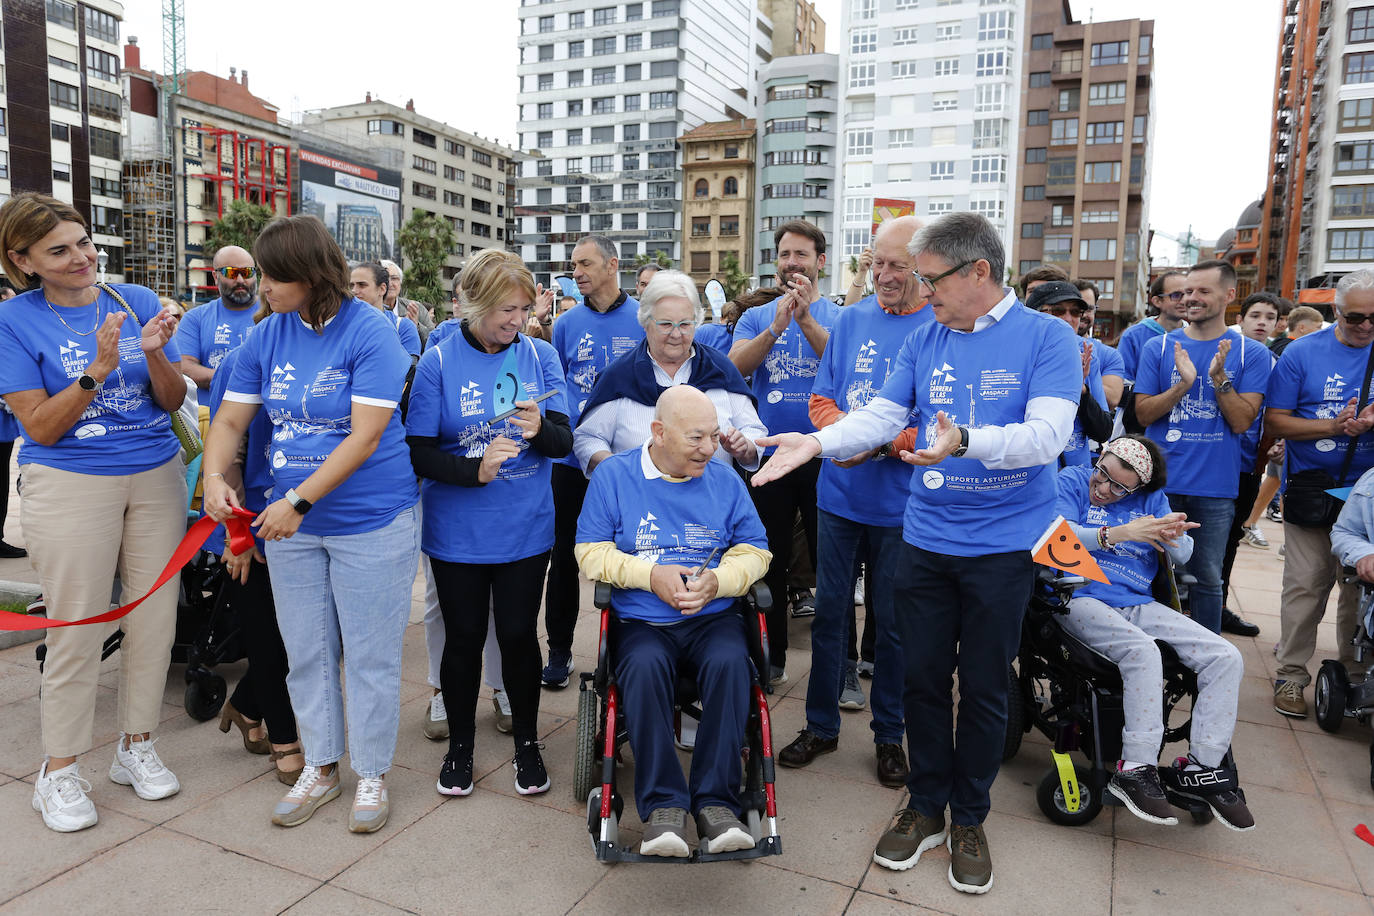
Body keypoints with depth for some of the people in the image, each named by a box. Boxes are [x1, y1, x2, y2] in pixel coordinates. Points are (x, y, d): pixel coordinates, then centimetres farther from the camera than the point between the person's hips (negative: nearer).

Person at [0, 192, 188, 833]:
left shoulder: (137, 300, 3)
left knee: (156, 617, 7)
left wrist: (155, 354, -17)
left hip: (157, 477, 3)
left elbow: (172, 402, 3)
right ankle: (58, 771, 19)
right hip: (71, 485, -3)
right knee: (77, 628, 1)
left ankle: (136, 746, 25)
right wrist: (98, 368, -22)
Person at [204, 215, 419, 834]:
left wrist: (298, 501, -21)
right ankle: (320, 768, 33)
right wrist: (215, 476, -11)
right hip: (290, 524, 6)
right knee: (306, 652, 15)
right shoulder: (267, 336, 4)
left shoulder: (371, 333, -14)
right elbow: (230, 420, 8)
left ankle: (371, 775, 23)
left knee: (369, 655, 5)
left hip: (370, 522, -6)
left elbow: (364, 437, -20)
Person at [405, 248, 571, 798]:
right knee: (464, 637, 11)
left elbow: (564, 443, -4)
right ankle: (460, 744, 33)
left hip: (525, 527, 1)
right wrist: (474, 470, -25)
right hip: (457, 530, -1)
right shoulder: (439, 362, -7)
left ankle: (526, 742, 30)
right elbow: (419, 452, -9)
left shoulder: (540, 356, -1)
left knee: (518, 634, 8)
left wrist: (541, 429, -27)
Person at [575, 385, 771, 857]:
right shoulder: (613, 475, 5)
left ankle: (716, 801, -23)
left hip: (713, 617, 1)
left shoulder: (725, 480, 10)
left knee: (730, 661, -31)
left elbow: (754, 552, 8)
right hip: (640, 622, -1)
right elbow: (591, 552, 0)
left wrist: (716, 581, -13)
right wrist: (652, 575, -13)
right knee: (644, 667, -34)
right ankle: (663, 805, -25)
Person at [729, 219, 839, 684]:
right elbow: (736, 366, -8)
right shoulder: (756, 317, 9)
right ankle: (771, 656, 25)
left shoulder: (838, 315, 4)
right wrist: (777, 326, -20)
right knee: (770, 561, 11)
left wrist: (806, 320, -24)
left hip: (824, 455, -2)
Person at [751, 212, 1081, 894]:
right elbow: (882, 415, 5)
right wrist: (817, 442, -10)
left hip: (1003, 543, -3)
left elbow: (1048, 434, -21)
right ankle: (926, 807, 31)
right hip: (925, 537, 4)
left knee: (983, 687, 9)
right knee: (923, 676, 11)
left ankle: (969, 819, 30)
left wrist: (964, 442, -37)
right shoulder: (924, 339, 6)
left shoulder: (1047, 338, -9)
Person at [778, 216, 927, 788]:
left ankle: (889, 735, 28)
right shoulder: (850, 320, 6)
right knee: (829, 611, 11)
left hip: (899, 503, -3)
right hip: (839, 494, 3)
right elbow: (822, 399, 7)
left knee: (892, 622, 9)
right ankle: (821, 726, 28)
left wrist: (883, 442, -22)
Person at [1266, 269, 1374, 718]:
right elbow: (1275, 420, -2)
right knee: (1305, 585, 1)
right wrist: (1331, 426, -17)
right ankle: (1291, 676, 11)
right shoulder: (1302, 352, -1)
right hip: (1312, 490, -2)